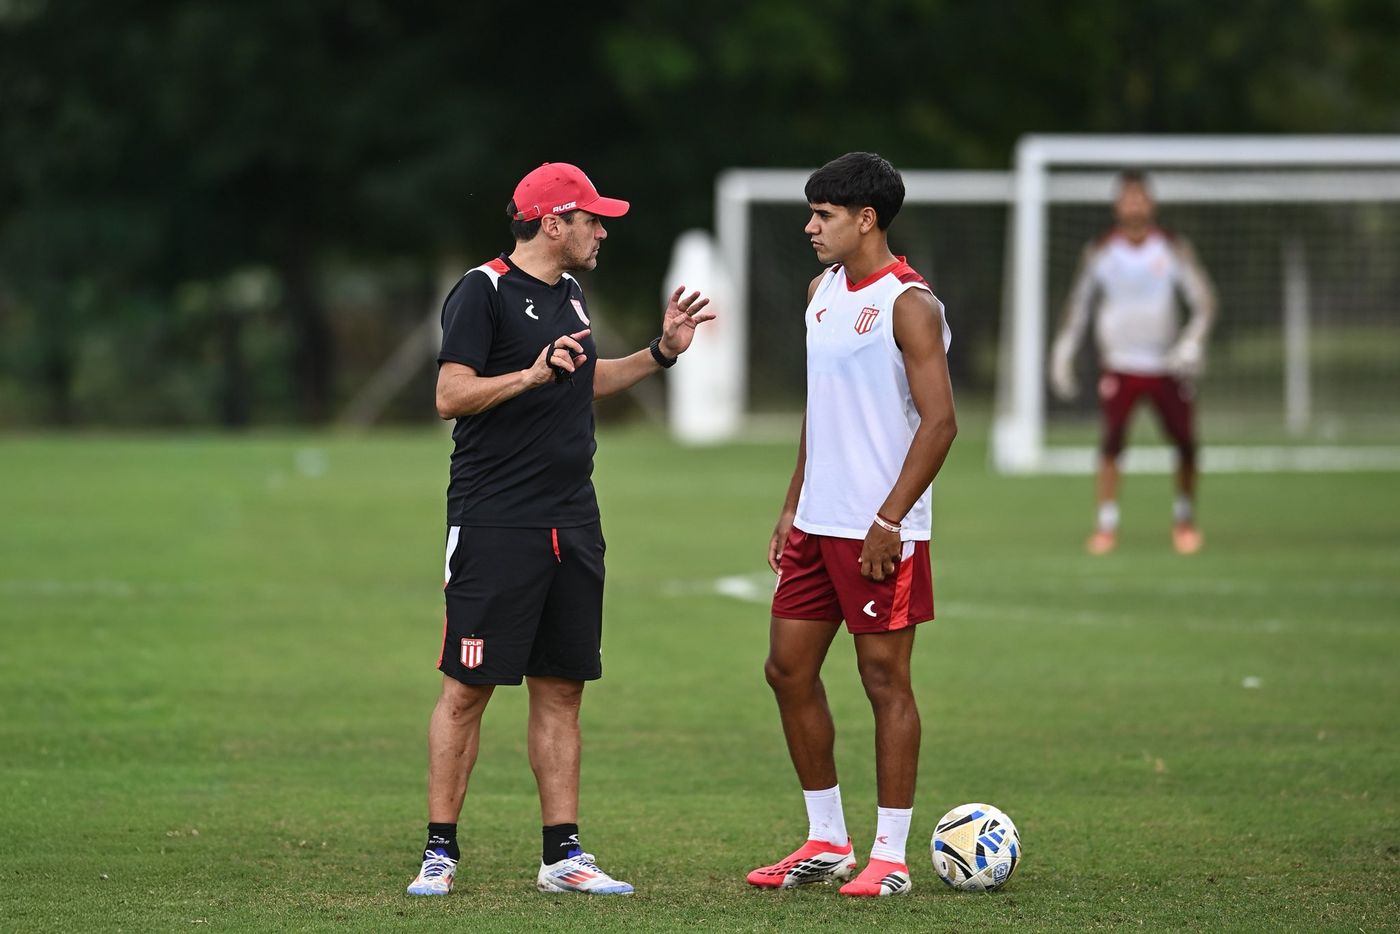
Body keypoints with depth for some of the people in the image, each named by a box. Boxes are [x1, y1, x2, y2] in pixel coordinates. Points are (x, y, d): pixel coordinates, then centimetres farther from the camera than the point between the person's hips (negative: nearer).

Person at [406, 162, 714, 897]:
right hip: (494, 525, -8)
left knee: (561, 690, 7)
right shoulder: (483, 292, -10)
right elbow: (451, 395, -17)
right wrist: (534, 373, -27)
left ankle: (562, 855, 10)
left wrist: (660, 353, 23)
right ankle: (441, 850, 1)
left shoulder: (568, 294, 16)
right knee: (467, 688, -5)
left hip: (571, 525, 8)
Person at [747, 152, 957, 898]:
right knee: (788, 669, 9)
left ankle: (889, 857, 3)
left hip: (880, 532, -9)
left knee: (885, 680, -3)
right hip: (818, 525, 9)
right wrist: (793, 507, 18)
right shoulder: (823, 293, 14)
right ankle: (827, 843, 18)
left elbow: (939, 421, -16)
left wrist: (889, 520, -20)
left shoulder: (908, 305, -12)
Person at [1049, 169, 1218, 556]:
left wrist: (1192, 342, -16)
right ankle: (1106, 523, -6)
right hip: (1119, 363, 0)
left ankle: (1184, 519, 19)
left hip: (1167, 364, 0)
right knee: (1112, 439, -13)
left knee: (1185, 442, -2)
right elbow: (1079, 305, 12)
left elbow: (1204, 300, -1)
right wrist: (1063, 353, 7)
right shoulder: (1100, 253, 2)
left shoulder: (1173, 249, -1)